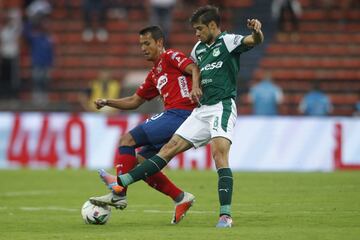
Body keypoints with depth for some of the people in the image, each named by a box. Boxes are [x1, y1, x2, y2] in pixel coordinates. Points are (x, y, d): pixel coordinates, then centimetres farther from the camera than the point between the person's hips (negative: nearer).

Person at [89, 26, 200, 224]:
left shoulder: (170, 57, 3)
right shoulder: (154, 75, 28)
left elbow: (194, 69, -13)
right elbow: (134, 101, 30)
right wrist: (107, 102, 18)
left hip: (179, 114, -9)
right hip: (172, 116, 9)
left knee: (128, 139, -13)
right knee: (140, 162, 6)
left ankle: (118, 192, -15)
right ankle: (180, 198, 4)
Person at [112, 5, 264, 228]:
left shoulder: (227, 41, -6)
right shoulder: (199, 48, 17)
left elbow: (254, 41, -25)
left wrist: (257, 31, -49)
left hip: (223, 107, -8)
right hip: (202, 109, 8)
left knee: (219, 153, -24)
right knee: (171, 147, 6)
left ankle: (226, 215, -27)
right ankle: (121, 182, 3)